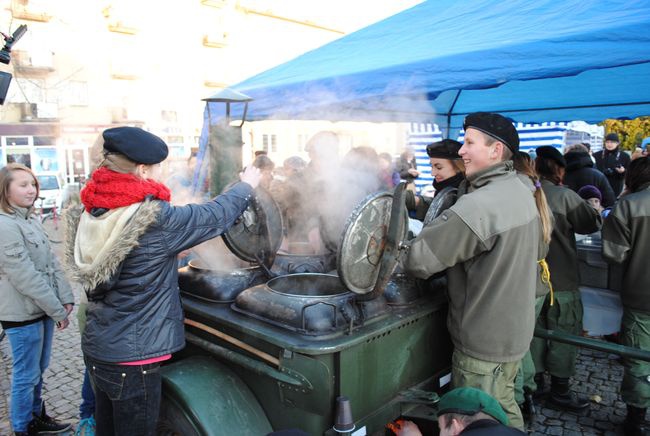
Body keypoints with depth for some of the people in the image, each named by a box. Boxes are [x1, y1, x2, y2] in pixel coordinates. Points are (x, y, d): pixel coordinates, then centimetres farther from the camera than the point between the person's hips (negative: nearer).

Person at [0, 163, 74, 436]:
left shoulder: (32, 221, 8)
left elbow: (52, 263, 8)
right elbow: (26, 277, -22)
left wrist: (66, 298, -2)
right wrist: (58, 311, -18)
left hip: (42, 309, 8)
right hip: (22, 314, -8)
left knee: (39, 370, 21)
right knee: (26, 375, 7)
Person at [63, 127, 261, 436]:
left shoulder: (88, 216, -1)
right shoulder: (155, 219, -22)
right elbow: (216, 214, -10)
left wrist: (171, 254, 15)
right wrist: (246, 184, 7)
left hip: (96, 349, 7)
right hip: (133, 358, -7)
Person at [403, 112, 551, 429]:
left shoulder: (477, 206, -28)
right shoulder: (522, 192, 4)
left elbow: (419, 260, -27)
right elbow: (537, 250, 17)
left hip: (484, 342, -9)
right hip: (514, 331, 9)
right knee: (504, 409, 25)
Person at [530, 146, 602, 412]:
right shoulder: (564, 196, -15)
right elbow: (594, 223, -8)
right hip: (561, 280, -4)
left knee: (536, 330, 17)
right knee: (564, 333, 9)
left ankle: (536, 380, 29)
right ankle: (560, 391, 19)